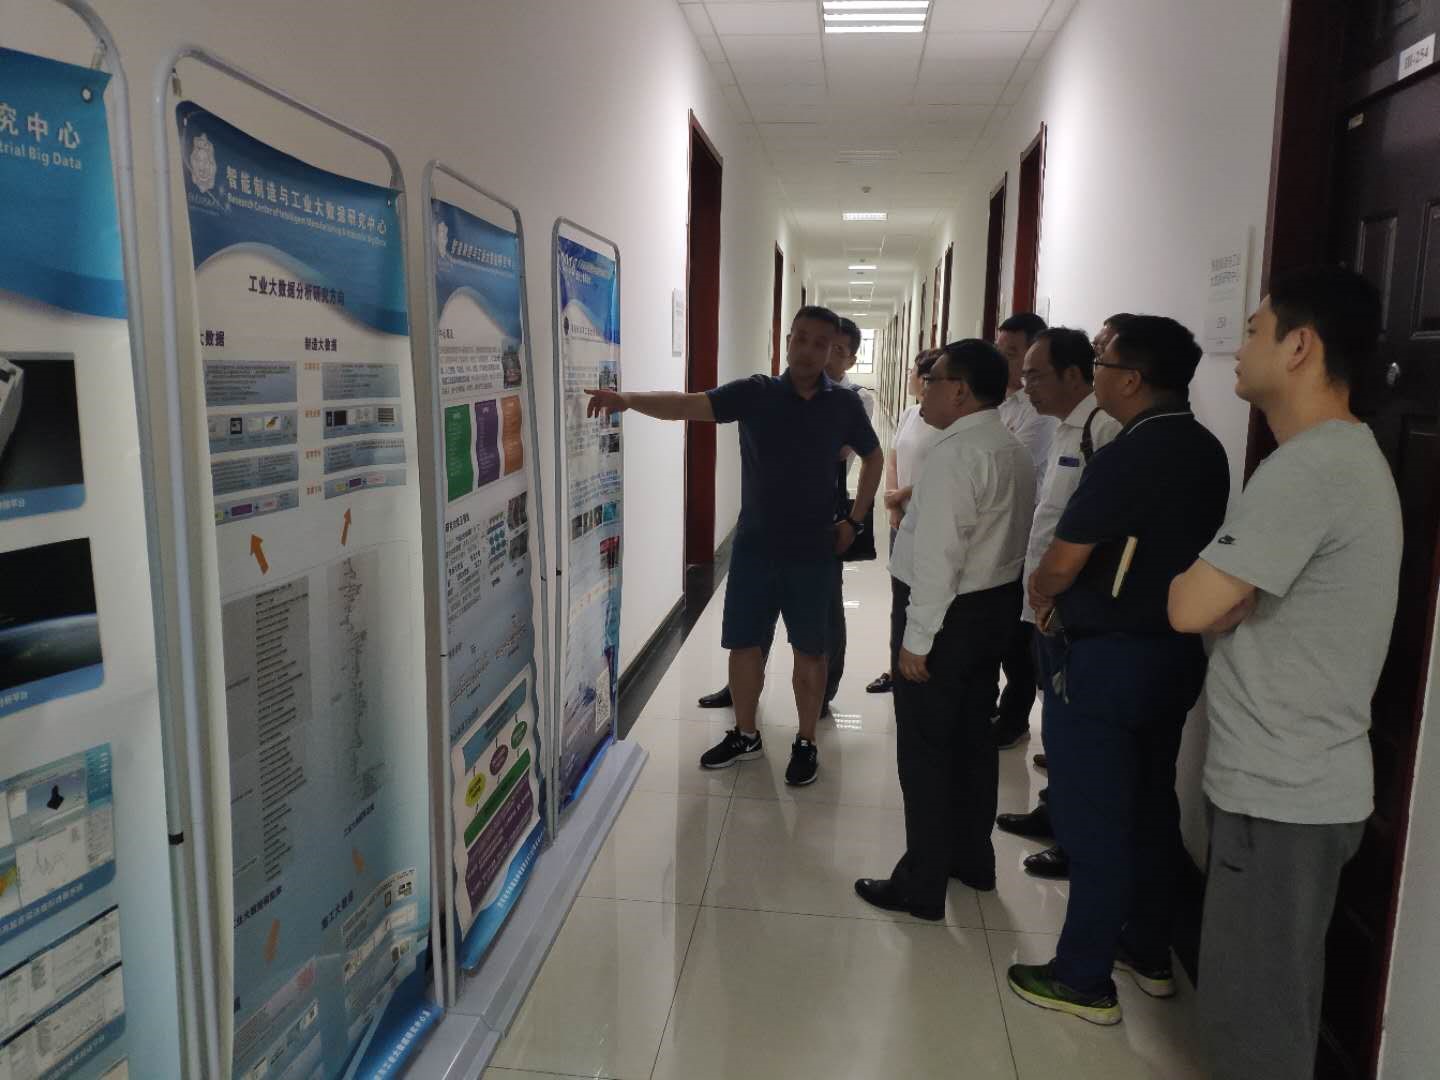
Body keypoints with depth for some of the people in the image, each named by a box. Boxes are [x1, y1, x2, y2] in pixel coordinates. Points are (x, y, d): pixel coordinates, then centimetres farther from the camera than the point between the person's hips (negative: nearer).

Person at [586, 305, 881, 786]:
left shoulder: (844, 404, -2)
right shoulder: (754, 392, -6)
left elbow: (873, 458, 14)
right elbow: (689, 405, -19)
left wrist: (854, 521, 8)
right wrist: (628, 399, -37)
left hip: (813, 550, -1)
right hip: (754, 545, 1)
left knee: (809, 650, 9)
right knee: (743, 642, 11)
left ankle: (806, 742, 25)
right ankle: (744, 734, 30)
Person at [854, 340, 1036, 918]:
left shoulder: (956, 454, -21)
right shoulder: (1016, 451, 8)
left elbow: (938, 555, -25)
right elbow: (1012, 538, 11)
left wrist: (916, 638, -21)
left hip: (948, 612, -9)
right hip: (996, 605, 9)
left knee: (925, 747, 1)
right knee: (973, 736, 20)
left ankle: (922, 885, 11)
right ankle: (973, 858, 35)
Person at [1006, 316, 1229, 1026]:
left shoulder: (1126, 460, -21)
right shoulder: (1208, 454, 4)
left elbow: (1059, 565, -20)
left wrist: (1041, 599, 2)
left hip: (1105, 660, -8)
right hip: (1178, 653, 8)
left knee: (1094, 820, 3)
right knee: (1152, 807, 19)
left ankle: (1084, 980, 16)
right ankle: (1149, 954, 35)